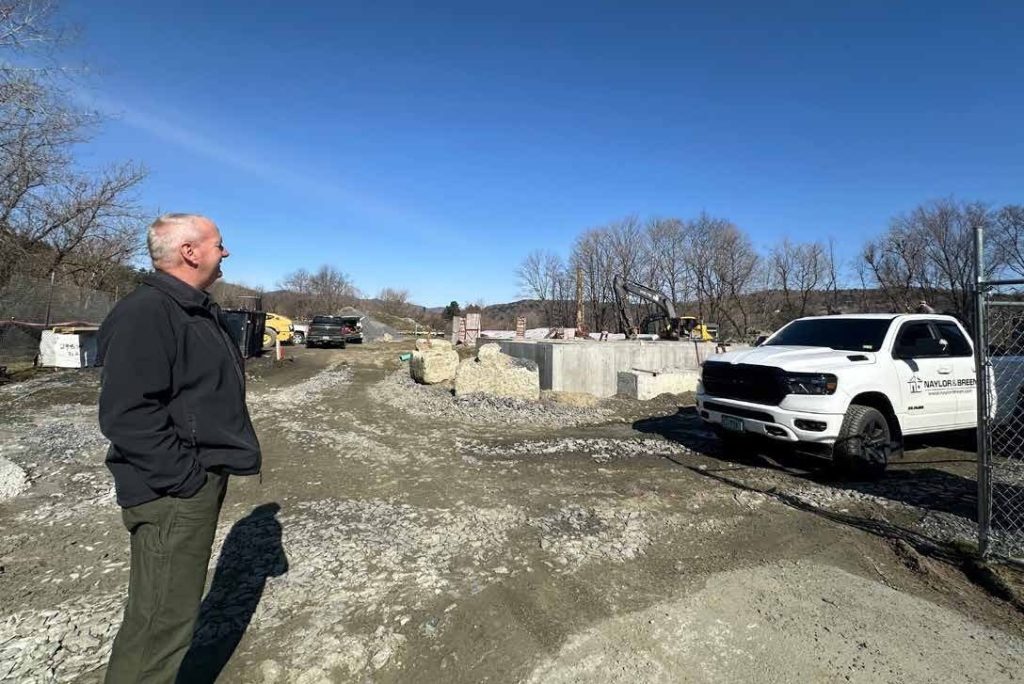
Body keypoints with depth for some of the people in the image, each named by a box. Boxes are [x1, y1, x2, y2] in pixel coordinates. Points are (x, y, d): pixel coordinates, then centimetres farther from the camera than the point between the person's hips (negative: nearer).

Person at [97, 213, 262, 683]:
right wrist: (185, 479, -21)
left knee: (173, 610, 23)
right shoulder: (144, 313, -19)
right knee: (162, 621, 2)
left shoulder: (199, 311, 13)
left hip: (203, 482, 10)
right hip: (175, 495, -10)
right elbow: (128, 414, -26)